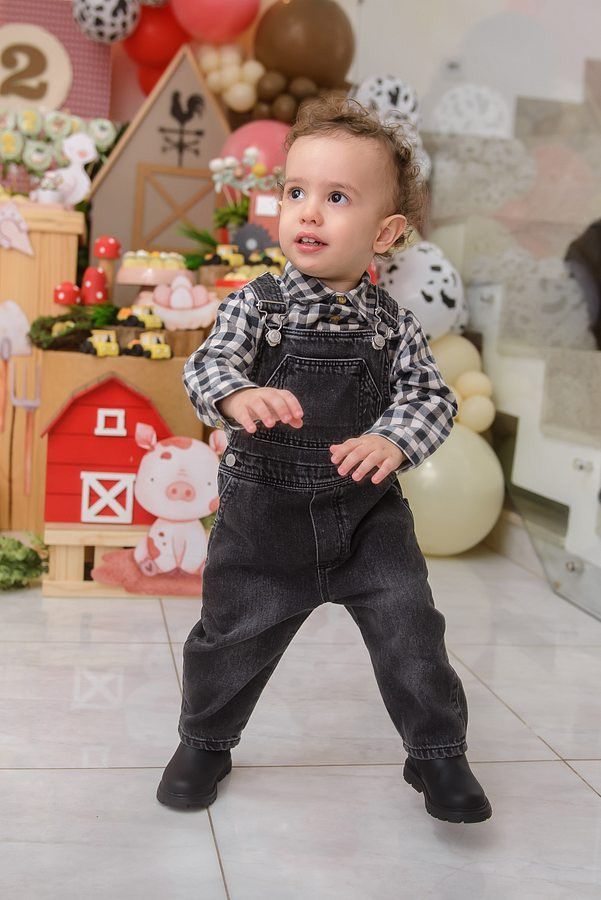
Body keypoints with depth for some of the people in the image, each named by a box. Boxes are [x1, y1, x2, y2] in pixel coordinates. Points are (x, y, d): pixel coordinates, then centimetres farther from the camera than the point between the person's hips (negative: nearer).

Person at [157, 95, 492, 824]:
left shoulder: (392, 325, -3)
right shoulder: (256, 305, -6)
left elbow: (431, 397, -6)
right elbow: (207, 364, -17)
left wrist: (393, 441, -27)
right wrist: (239, 396, -41)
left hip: (369, 514, 1)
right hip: (265, 512, 0)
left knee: (410, 628, -4)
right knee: (232, 634, 12)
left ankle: (438, 753, 18)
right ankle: (205, 741, 38)